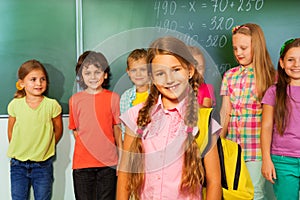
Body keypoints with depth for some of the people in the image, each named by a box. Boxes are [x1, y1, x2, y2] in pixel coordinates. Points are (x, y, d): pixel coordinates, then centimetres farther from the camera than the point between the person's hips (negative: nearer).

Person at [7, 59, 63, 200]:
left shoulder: (52, 105, -9)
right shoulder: (15, 104, -5)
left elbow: (58, 129, 3)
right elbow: (11, 130, 8)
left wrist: (46, 149, 5)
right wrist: (17, 151, 9)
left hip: (43, 166, -1)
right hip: (18, 165, 1)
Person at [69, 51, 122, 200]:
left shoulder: (113, 98, 1)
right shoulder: (75, 100, 3)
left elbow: (117, 129, 4)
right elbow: (75, 130, 10)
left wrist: (122, 159, 3)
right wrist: (87, 148, -1)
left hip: (108, 162, 0)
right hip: (82, 163, 1)